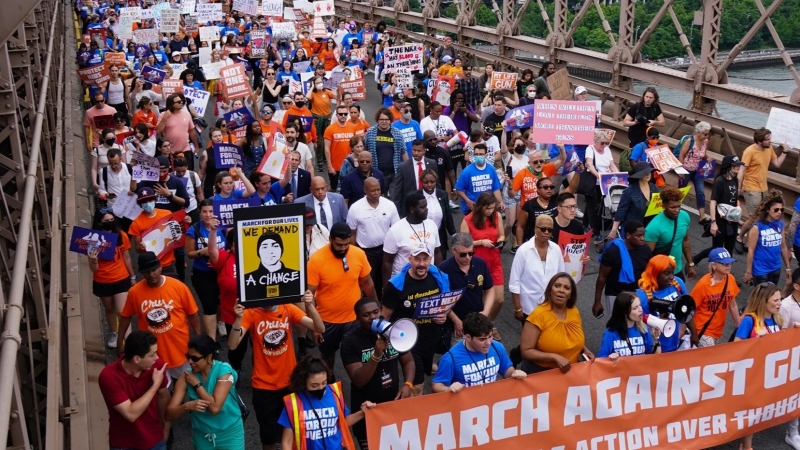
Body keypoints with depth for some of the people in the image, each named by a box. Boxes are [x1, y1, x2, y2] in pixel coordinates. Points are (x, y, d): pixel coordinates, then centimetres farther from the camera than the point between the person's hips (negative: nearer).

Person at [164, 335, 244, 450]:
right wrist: (187, 406, -31)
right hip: (202, 436, 3)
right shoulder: (186, 377, -10)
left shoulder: (224, 371, -19)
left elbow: (215, 407, -27)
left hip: (229, 434, -3)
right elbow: (169, 414, -13)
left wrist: (196, 384, -20)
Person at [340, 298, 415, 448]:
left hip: (394, 403, 3)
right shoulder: (350, 342, -16)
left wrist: (408, 384, -12)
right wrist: (376, 355, -35)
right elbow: (358, 381, -23)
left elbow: (408, 361, 6)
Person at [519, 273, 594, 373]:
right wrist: (555, 357, -27)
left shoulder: (575, 312, -1)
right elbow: (526, 352, -19)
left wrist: (585, 350, -3)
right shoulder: (539, 315, -18)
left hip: (569, 372, 4)